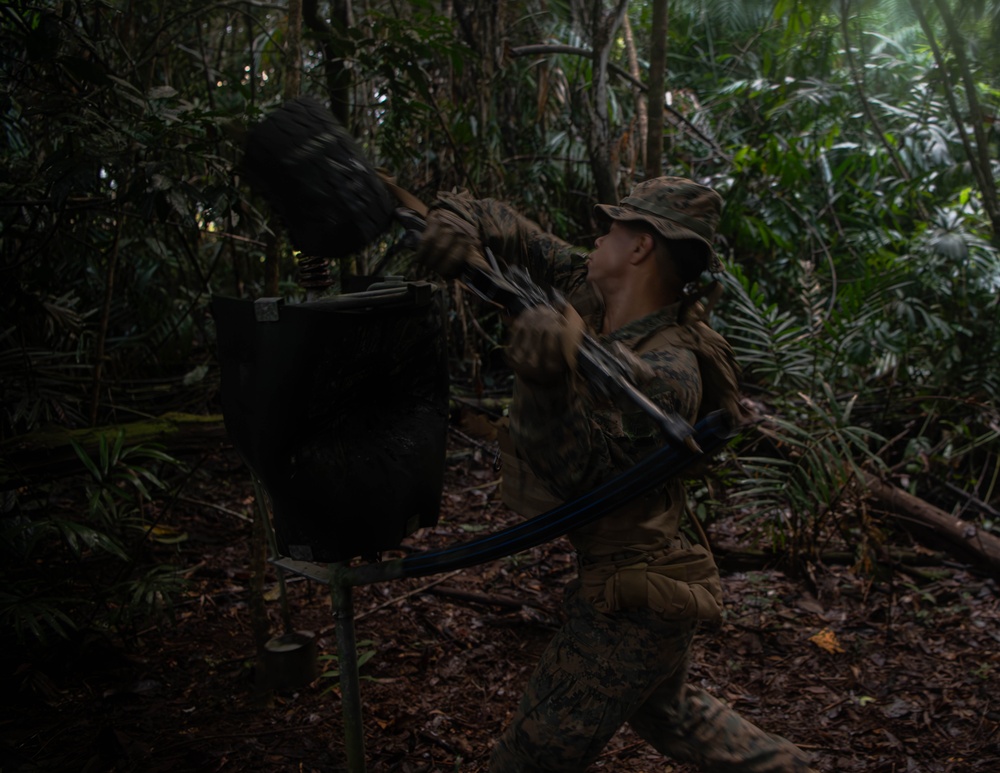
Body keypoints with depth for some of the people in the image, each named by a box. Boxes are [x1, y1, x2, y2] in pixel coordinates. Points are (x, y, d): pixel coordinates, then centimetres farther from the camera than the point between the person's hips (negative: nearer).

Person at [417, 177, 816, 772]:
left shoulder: (664, 375, -26)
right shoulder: (591, 295, -1)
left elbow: (571, 476, -30)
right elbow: (517, 233, 5)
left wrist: (544, 382, -45)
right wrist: (459, 215, -16)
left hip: (634, 602, -10)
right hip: (647, 573, 10)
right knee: (663, 708, 33)